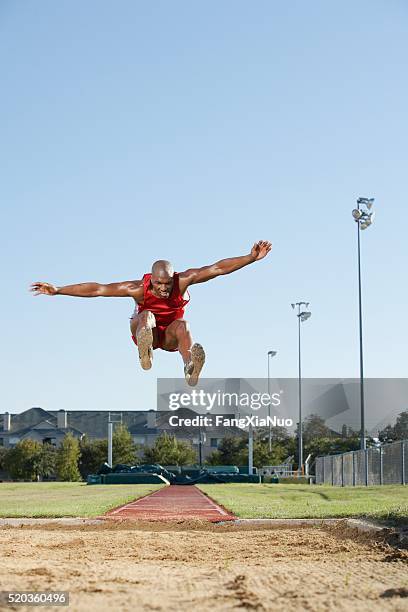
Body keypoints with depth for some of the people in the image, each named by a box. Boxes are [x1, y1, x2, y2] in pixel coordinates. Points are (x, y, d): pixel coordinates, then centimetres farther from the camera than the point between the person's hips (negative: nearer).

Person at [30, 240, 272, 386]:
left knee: (183, 325, -34)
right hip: (146, 331, 0)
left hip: (170, 335, 0)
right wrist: (57, 290, -28)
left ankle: (190, 367, -62)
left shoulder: (183, 281, -26)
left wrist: (251, 258, -35)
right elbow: (97, 289, -26)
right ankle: (145, 351, -61)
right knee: (146, 316, -32)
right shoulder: (139, 289, -27)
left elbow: (217, 268, -29)